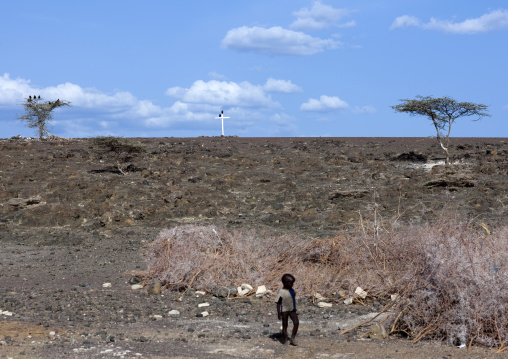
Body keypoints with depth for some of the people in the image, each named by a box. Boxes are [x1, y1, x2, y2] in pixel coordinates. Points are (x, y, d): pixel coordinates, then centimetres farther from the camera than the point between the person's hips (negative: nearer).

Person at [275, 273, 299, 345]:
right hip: (284, 310, -6)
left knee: (296, 323, -8)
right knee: (285, 325, 3)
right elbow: (278, 303, -11)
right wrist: (279, 313, -12)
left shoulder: (292, 290, 6)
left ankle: (292, 339, 3)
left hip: (292, 310, 6)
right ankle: (285, 341, 14)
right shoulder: (281, 292, -15)